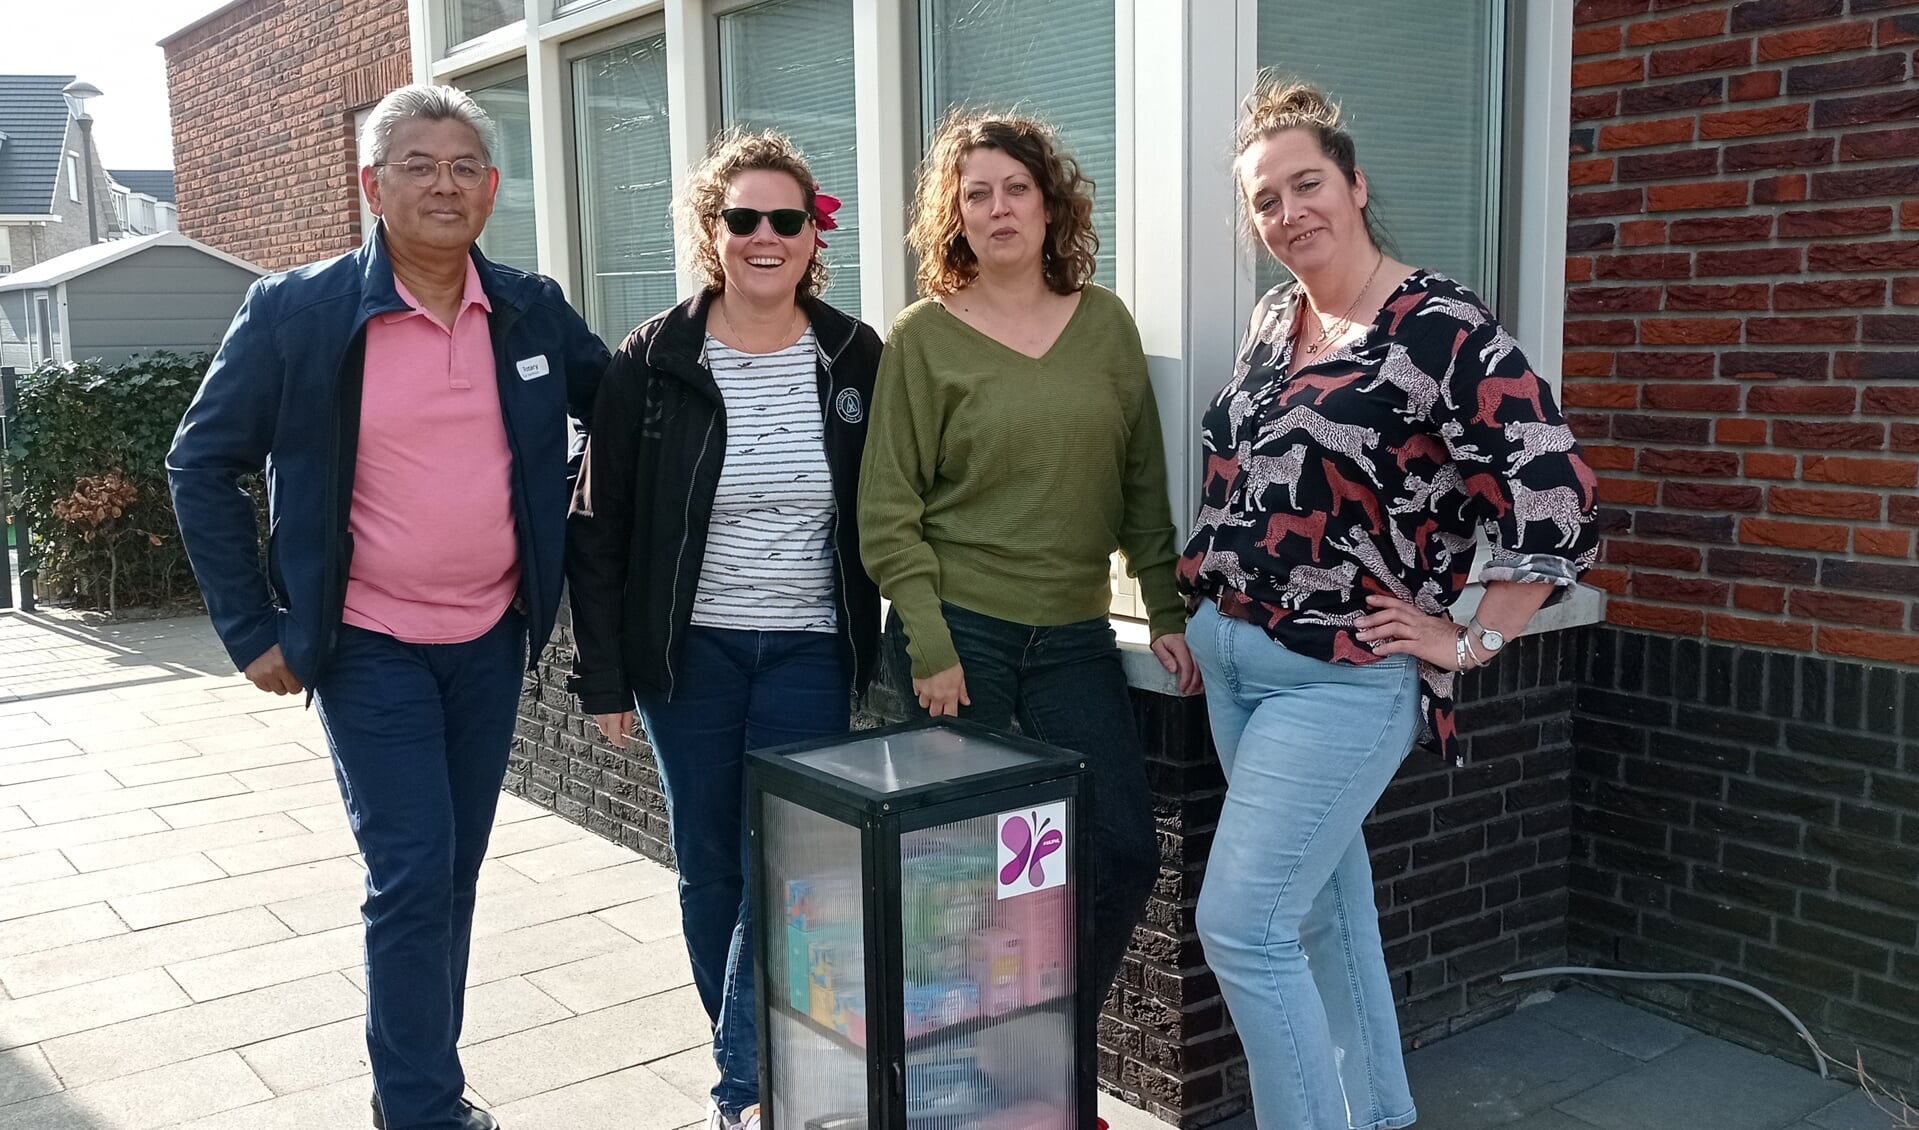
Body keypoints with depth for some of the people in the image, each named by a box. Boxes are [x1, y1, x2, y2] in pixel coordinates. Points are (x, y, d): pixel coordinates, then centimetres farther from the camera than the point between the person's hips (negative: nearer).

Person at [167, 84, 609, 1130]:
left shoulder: (533, 311, 0)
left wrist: (575, 552, 6)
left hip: (492, 639, 4)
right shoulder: (295, 314, -9)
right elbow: (202, 463, -4)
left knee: (453, 876, 13)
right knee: (412, 875, -7)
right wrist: (253, 630, -5)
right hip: (369, 647, -4)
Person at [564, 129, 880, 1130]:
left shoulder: (857, 360, -1)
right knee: (709, 867, 11)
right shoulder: (652, 363, -5)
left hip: (810, 653, 0)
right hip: (687, 652, 0)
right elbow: (598, 528, -2)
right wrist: (604, 674, -5)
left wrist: (896, 654, 1)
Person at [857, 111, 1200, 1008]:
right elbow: (887, 512, -4)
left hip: (1074, 634, 4)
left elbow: (1144, 485, 11)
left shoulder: (1104, 322, 8)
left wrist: (1170, 614, 5)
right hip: (959, 631, -3)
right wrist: (929, 649, -11)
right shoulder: (922, 337, -1)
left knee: (1125, 855, 1)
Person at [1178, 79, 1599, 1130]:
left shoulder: (1443, 329, -14)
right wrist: (1204, 603, 13)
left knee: (1240, 925, -10)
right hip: (1230, 656, 8)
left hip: (1343, 677, -7)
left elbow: (1555, 499, -17)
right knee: (1324, 905, 17)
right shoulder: (1272, 320, 8)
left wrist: (1472, 640, -14)